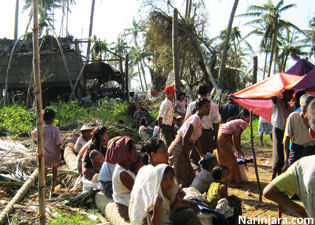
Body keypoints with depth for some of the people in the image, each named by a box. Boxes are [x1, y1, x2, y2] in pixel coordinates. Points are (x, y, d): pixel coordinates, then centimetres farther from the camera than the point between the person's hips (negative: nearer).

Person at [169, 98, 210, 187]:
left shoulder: (199, 120, 12)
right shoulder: (195, 118, -17)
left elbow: (196, 140, 17)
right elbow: (185, 139, -23)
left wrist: (202, 156, 15)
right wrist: (187, 157, -15)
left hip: (183, 150, 10)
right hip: (178, 150, -10)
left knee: (191, 175, 14)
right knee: (182, 179, -6)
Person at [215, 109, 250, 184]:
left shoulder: (237, 122, 23)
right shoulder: (244, 123, -4)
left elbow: (234, 137, 26)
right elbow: (237, 136, -13)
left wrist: (237, 150, 28)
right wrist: (239, 150, -7)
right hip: (222, 138, -10)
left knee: (223, 159, 19)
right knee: (231, 159, 2)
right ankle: (234, 179, 11)